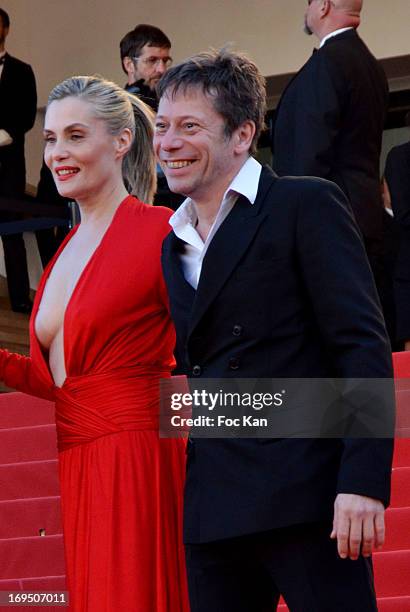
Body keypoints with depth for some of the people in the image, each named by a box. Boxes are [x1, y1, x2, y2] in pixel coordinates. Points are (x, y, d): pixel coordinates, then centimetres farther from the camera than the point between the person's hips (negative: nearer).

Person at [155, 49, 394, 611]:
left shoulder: (307, 206, -1)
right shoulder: (173, 248, 20)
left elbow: (364, 348, -8)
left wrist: (362, 482, -18)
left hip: (304, 499, -6)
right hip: (213, 512, 6)